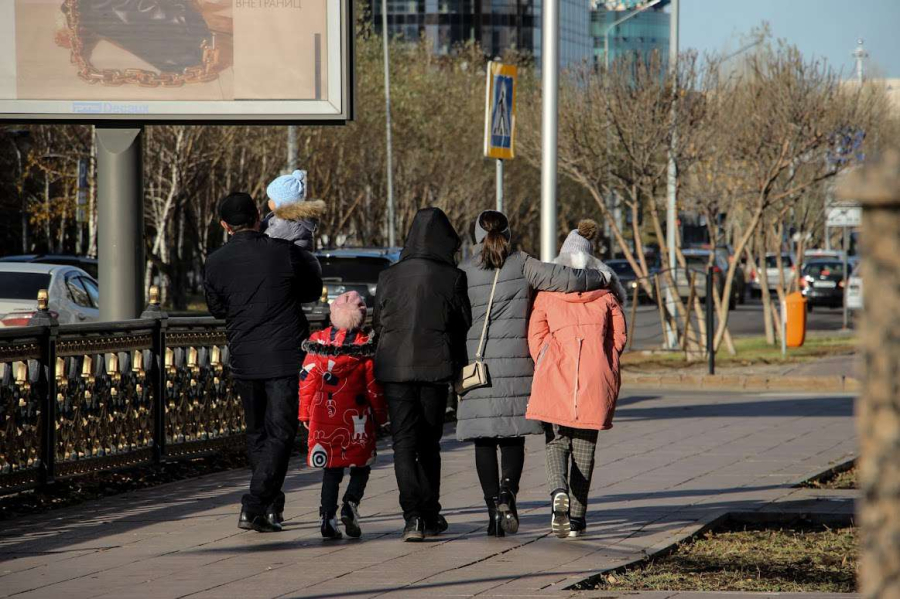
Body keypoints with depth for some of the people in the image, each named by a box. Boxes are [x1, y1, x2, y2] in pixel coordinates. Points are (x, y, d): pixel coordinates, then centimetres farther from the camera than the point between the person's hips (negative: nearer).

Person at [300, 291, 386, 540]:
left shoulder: (317, 342, 1)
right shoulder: (365, 345, -7)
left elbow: (307, 380, 4)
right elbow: (373, 384, -4)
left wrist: (306, 414, 12)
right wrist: (381, 415, 8)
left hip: (324, 415, 3)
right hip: (355, 417, -3)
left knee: (330, 469, 11)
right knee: (361, 466, 11)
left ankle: (328, 517, 0)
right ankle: (351, 504, -12)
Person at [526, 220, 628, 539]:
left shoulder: (547, 294, 6)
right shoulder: (606, 293, 7)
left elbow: (536, 337, 4)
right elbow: (618, 336, 7)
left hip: (555, 374, -1)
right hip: (596, 378, 1)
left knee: (556, 441, 7)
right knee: (584, 446, 8)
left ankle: (559, 492, -23)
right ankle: (577, 517, 8)